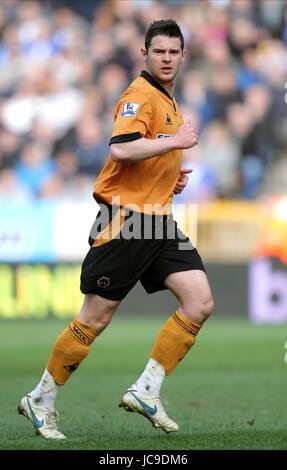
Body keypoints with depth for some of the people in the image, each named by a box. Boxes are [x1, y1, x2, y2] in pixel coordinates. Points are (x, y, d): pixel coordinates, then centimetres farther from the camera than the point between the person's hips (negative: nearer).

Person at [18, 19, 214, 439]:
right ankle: (42, 401, 12)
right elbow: (121, 149, -27)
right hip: (125, 219, -9)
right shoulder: (141, 95, -11)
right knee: (95, 318, -3)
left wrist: (171, 179, 15)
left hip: (157, 220, 9)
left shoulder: (168, 101, 19)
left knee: (200, 303, -7)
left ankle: (146, 392, -2)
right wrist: (174, 141, -23)